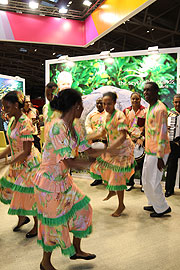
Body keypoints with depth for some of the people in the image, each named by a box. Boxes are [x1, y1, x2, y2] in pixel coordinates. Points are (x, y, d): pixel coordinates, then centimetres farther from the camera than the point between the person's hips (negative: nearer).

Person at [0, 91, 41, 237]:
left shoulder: (25, 122, -21)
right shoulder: (12, 121, 5)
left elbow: (26, 151, -23)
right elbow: (12, 145, 11)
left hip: (29, 162, -9)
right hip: (18, 162, 9)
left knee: (29, 194, 2)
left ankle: (37, 225, 24)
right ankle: (22, 217, 38)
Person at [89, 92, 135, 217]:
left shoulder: (119, 115, -22)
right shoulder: (107, 115, 4)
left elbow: (123, 136, -34)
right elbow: (102, 132, 16)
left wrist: (109, 148, -46)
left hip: (122, 148, -8)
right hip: (112, 148, 8)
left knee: (117, 176, -4)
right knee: (99, 167, 11)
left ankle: (121, 205, 15)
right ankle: (112, 190, 34)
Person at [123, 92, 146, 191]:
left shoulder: (144, 111, -1)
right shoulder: (126, 111, 8)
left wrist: (142, 138, -13)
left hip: (141, 140, -3)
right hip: (129, 140, 3)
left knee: (142, 162, 4)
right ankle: (130, 182, 23)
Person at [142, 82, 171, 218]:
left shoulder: (160, 109, -18)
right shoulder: (150, 107, 12)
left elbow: (162, 133, -21)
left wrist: (160, 157, -22)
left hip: (157, 152, -9)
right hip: (150, 150, 10)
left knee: (153, 182, 1)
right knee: (146, 180, 18)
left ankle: (162, 208, 21)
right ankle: (155, 204, 34)